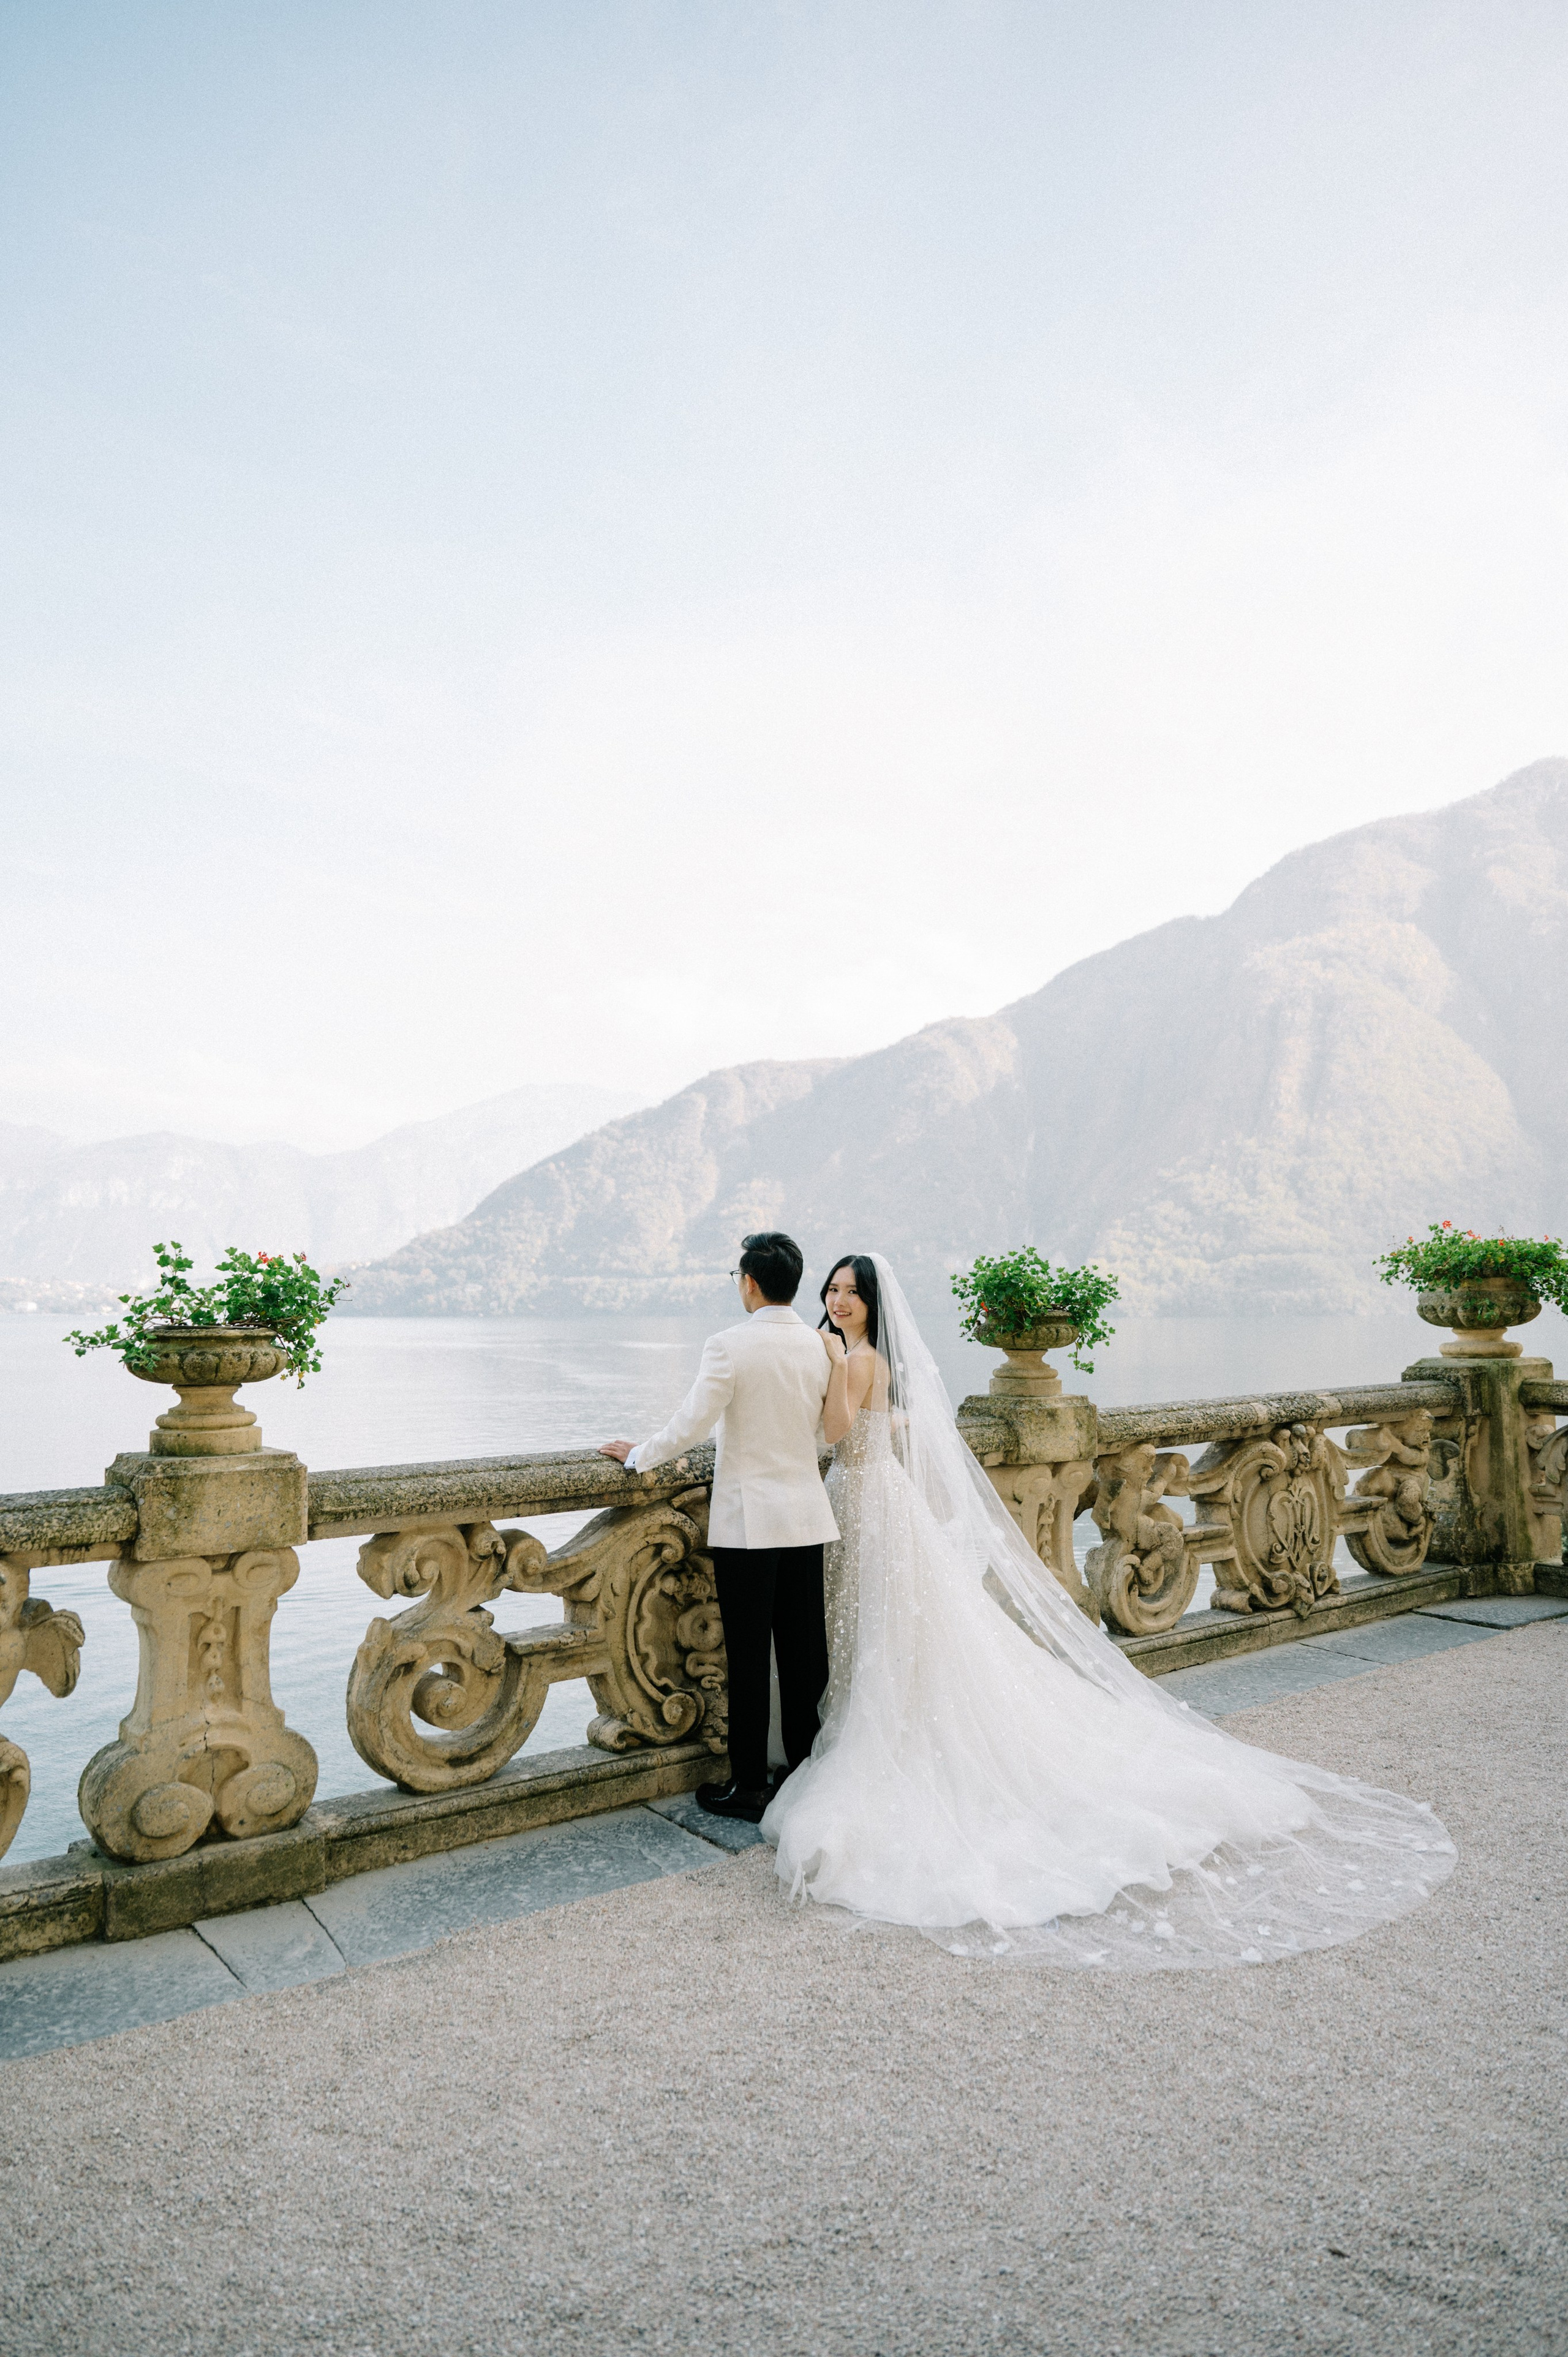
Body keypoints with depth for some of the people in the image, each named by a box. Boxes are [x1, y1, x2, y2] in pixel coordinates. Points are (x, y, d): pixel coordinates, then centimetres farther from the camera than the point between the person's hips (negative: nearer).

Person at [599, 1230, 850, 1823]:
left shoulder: (730, 1346, -15)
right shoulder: (823, 1346, 2)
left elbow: (690, 1425, -14)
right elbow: (833, 1431, 11)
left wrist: (637, 1455, 1)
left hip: (747, 1519, -5)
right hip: (806, 1514, 5)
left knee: (749, 1655, 4)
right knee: (804, 1647, 13)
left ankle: (750, 1786, 14)